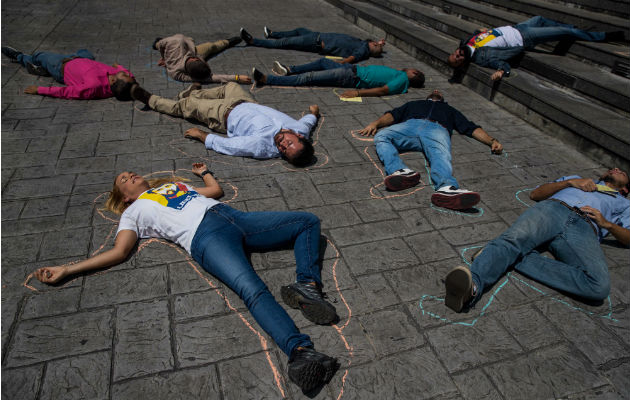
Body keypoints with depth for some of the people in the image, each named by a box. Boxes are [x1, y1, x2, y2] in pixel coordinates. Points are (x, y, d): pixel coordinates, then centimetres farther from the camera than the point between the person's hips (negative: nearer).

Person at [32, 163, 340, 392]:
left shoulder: (176, 184, 38)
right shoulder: (134, 211, 23)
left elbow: (216, 190, 42)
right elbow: (120, 251, 10)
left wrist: (204, 171, 58)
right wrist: (65, 270, 4)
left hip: (234, 217, 7)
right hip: (205, 235, -7)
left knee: (308, 221, -2)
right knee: (253, 290, -36)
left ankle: (307, 286, -23)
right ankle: (301, 351, -52)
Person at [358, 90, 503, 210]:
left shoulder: (450, 110, 45)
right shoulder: (414, 104, 46)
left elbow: (472, 128, 32)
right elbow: (392, 115, 29)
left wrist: (491, 141, 14)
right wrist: (375, 123, 8)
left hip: (437, 128, 0)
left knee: (441, 155, -36)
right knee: (381, 137, -32)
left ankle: (446, 188, -65)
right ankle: (401, 171, -57)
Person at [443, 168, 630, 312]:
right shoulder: (576, 178, 44)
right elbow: (535, 194, 27)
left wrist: (606, 223, 5)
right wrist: (569, 182, 15)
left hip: (584, 230, 0)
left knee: (600, 286, -32)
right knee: (512, 239, -36)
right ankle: (473, 285, -59)